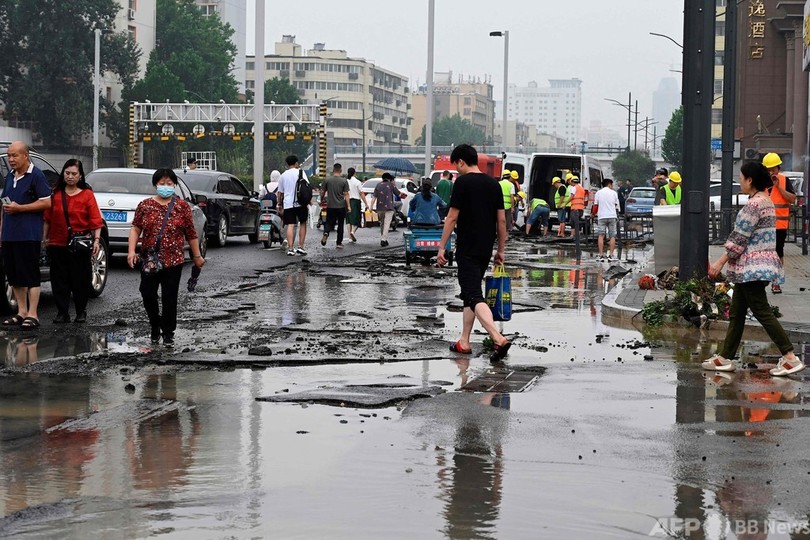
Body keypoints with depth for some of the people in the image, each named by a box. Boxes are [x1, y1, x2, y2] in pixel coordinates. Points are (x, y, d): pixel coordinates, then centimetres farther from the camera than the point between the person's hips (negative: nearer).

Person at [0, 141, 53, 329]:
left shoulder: (36, 176, -6)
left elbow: (46, 202, -11)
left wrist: (19, 208, -15)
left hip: (29, 234, -8)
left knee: (31, 275, -6)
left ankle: (32, 314, -6)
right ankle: (21, 312, 17)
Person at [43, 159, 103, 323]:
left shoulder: (87, 194, -1)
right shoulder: (56, 194, 6)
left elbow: (95, 220, -4)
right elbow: (48, 218, 10)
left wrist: (97, 239, -12)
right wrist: (45, 237, 8)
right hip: (58, 244, 2)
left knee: (81, 279, 4)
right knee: (59, 279, 2)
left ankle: (81, 312, 17)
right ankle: (62, 313, 8)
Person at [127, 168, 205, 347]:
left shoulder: (182, 206, 3)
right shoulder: (145, 205, 4)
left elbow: (191, 233, 6)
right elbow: (136, 229, 1)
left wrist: (197, 256, 8)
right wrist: (131, 250, -11)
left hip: (173, 260, -1)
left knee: (169, 297, 1)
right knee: (148, 294, 0)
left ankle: (168, 333, 13)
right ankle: (155, 325, 25)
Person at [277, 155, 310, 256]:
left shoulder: (283, 175, 11)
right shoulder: (300, 172, 3)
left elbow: (280, 192, 14)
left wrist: (280, 204, 24)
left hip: (288, 204, 2)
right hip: (300, 203, -2)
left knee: (290, 225, -4)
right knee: (302, 223, 12)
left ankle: (290, 249, -13)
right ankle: (300, 247, 6)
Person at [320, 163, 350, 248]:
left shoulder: (327, 180, -1)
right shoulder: (344, 181, -5)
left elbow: (322, 192, 4)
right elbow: (346, 194, -8)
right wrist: (348, 206, -6)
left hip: (330, 206, 1)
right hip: (341, 206, -1)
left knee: (329, 222, 11)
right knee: (340, 225, 9)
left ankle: (326, 233, -20)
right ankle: (339, 243, 12)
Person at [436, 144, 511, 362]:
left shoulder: (463, 183, -10)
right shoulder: (494, 184, 9)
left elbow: (452, 218, -11)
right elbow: (501, 220, 10)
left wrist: (442, 247, -5)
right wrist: (501, 249, 17)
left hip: (467, 250, -7)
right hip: (486, 250, 7)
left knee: (474, 296, -12)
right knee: (470, 293, 18)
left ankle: (499, 339, -28)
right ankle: (464, 342, 21)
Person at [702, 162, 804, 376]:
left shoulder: (754, 204, -18)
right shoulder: (767, 202, 13)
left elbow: (739, 239, -19)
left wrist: (720, 262, -13)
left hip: (751, 267, -10)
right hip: (758, 266, 10)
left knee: (762, 311, -8)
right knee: (736, 313, 13)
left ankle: (790, 358, -8)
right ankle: (725, 358, 18)